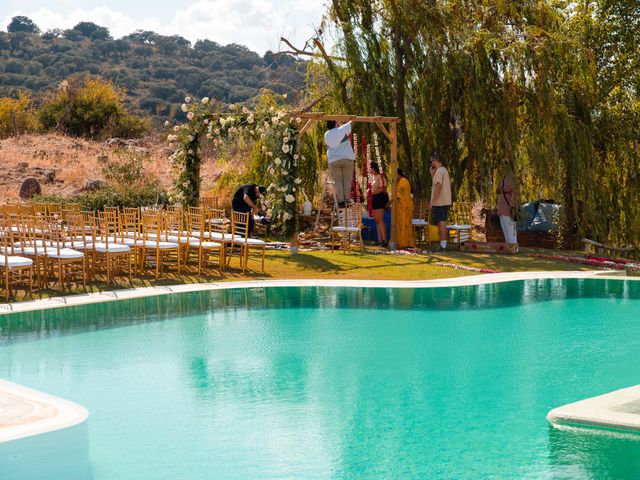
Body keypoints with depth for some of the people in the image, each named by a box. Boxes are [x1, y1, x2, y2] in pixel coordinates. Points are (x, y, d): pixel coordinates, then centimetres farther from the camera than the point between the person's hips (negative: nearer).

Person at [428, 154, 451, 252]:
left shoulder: (439, 172, -14)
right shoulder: (444, 170, 17)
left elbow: (438, 187, -23)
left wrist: (432, 202, -22)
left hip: (439, 202, -10)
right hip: (446, 202, 10)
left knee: (440, 223, -8)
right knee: (442, 223, 13)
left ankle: (442, 245, -8)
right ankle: (443, 245, 16)